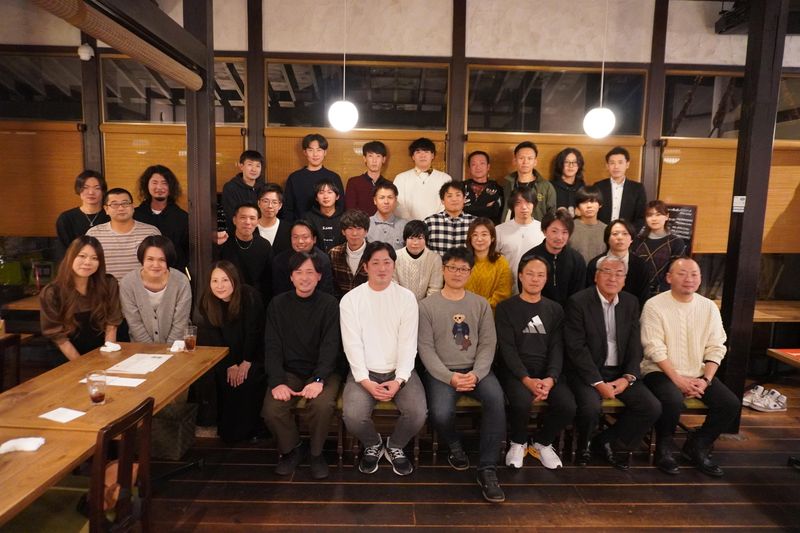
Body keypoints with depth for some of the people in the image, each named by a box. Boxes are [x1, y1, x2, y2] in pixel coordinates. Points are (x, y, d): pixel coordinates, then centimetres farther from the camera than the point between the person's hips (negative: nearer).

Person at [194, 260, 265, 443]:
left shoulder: (250, 296, -21)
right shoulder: (206, 303, -12)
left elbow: (253, 331, -16)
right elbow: (213, 338, -10)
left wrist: (246, 362, -17)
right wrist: (230, 365, -15)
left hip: (251, 354, -2)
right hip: (223, 357, 2)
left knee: (250, 380, -20)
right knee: (224, 380, -17)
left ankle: (250, 430, -3)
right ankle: (227, 431, 0)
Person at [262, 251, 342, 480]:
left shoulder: (330, 304, -3)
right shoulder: (278, 304, 4)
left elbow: (331, 346, -11)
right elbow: (272, 346, -2)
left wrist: (319, 380, -26)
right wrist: (277, 382, -17)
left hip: (323, 372, -2)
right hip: (288, 371, 2)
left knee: (322, 405, -30)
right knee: (271, 409, -23)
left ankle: (316, 452, 1)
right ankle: (291, 449, 9)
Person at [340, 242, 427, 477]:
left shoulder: (406, 297, 0)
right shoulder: (350, 299, -1)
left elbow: (408, 343, -4)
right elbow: (352, 344, -6)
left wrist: (399, 380, -16)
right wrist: (365, 382, -17)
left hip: (399, 370, 1)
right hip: (364, 371, 0)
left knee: (418, 413, -23)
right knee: (352, 415, -25)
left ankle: (395, 447, 12)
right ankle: (372, 445, 12)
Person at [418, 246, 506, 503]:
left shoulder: (481, 304, 8)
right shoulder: (427, 305, 0)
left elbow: (488, 344, 3)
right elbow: (426, 348, -5)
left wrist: (476, 374, -14)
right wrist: (449, 377, -16)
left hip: (476, 369, 2)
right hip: (441, 371, -2)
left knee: (496, 399, -28)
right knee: (441, 413, -28)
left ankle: (487, 469, -15)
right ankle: (455, 445, 10)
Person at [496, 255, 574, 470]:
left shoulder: (555, 310, 13)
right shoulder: (506, 308, 2)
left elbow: (557, 348, 4)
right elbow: (507, 349, -6)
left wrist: (550, 379, -15)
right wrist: (527, 379, -21)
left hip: (546, 371, 3)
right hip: (515, 370, -3)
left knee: (568, 406, -23)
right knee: (522, 402, -33)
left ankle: (542, 442, 10)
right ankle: (518, 443, 2)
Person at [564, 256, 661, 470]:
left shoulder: (631, 303, 7)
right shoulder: (578, 302, -10)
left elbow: (635, 346, 7)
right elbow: (576, 348, -15)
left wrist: (628, 377, -9)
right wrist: (598, 382, -20)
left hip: (620, 372, 6)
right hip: (588, 372, -5)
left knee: (652, 407, -11)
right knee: (591, 408, -30)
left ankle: (609, 441, 13)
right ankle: (584, 443, 7)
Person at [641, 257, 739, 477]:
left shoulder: (709, 307, 5)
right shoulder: (655, 305, -9)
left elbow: (716, 348, 3)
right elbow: (655, 349, -14)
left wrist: (705, 380, -10)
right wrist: (678, 379, -19)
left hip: (698, 374, 5)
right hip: (661, 371, -5)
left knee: (731, 404, -14)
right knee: (673, 401, -32)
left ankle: (697, 447, 11)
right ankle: (664, 448, -1)